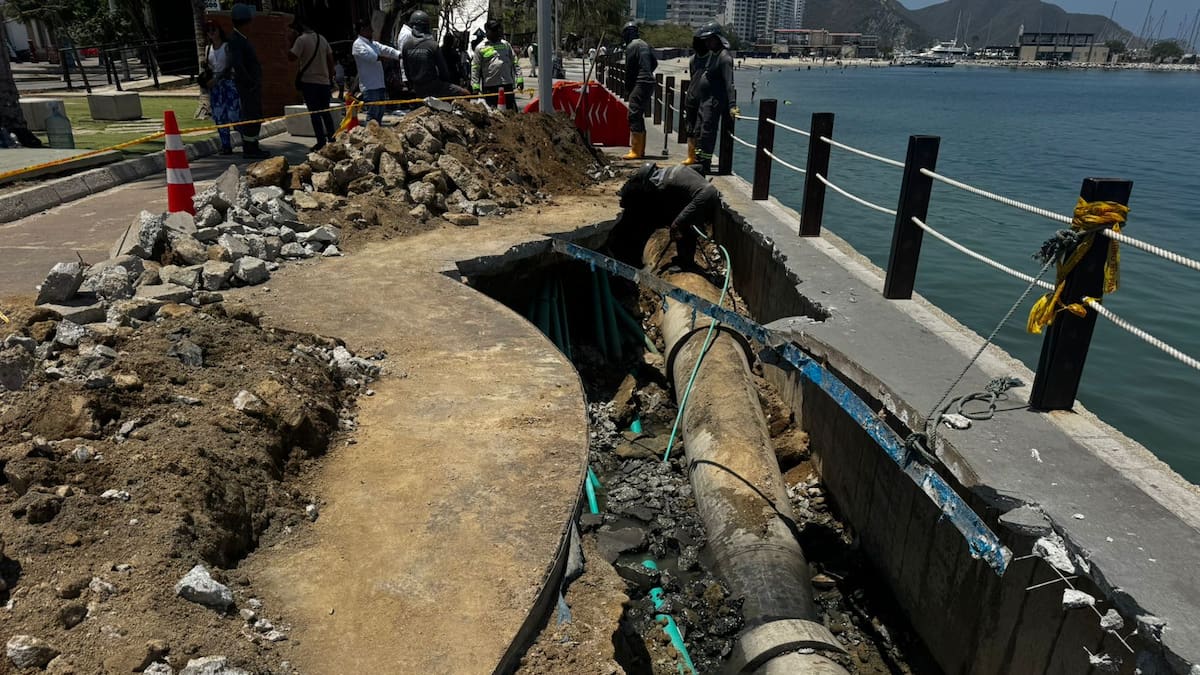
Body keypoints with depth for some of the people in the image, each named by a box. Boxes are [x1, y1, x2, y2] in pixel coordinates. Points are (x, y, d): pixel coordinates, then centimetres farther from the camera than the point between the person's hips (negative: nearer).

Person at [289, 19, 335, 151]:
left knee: (314, 113, -3)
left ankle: (321, 142, -7)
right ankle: (332, 139, 14)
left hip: (309, 81, -6)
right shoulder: (321, 39, 12)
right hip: (324, 81, 6)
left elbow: (292, 57, -14)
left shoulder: (302, 39, -8)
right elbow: (330, 59, 13)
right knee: (325, 112, 14)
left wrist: (292, 44, -1)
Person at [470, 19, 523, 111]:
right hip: (489, 87, -2)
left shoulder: (506, 44, 13)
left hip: (507, 84, 3)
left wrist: (519, 79, 4)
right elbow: (475, 68, 1)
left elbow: (515, 63, 13)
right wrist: (475, 86, -7)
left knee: (512, 110, 4)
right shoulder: (480, 48, 3)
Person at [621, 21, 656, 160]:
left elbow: (629, 69, -10)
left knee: (634, 116, -10)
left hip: (639, 84, -9)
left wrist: (627, 89, -3)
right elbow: (654, 63, 25)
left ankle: (636, 151, -14)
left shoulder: (631, 46, -8)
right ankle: (640, 150, 19)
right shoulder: (645, 45, 17)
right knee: (639, 117, 15)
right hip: (649, 83, 9)